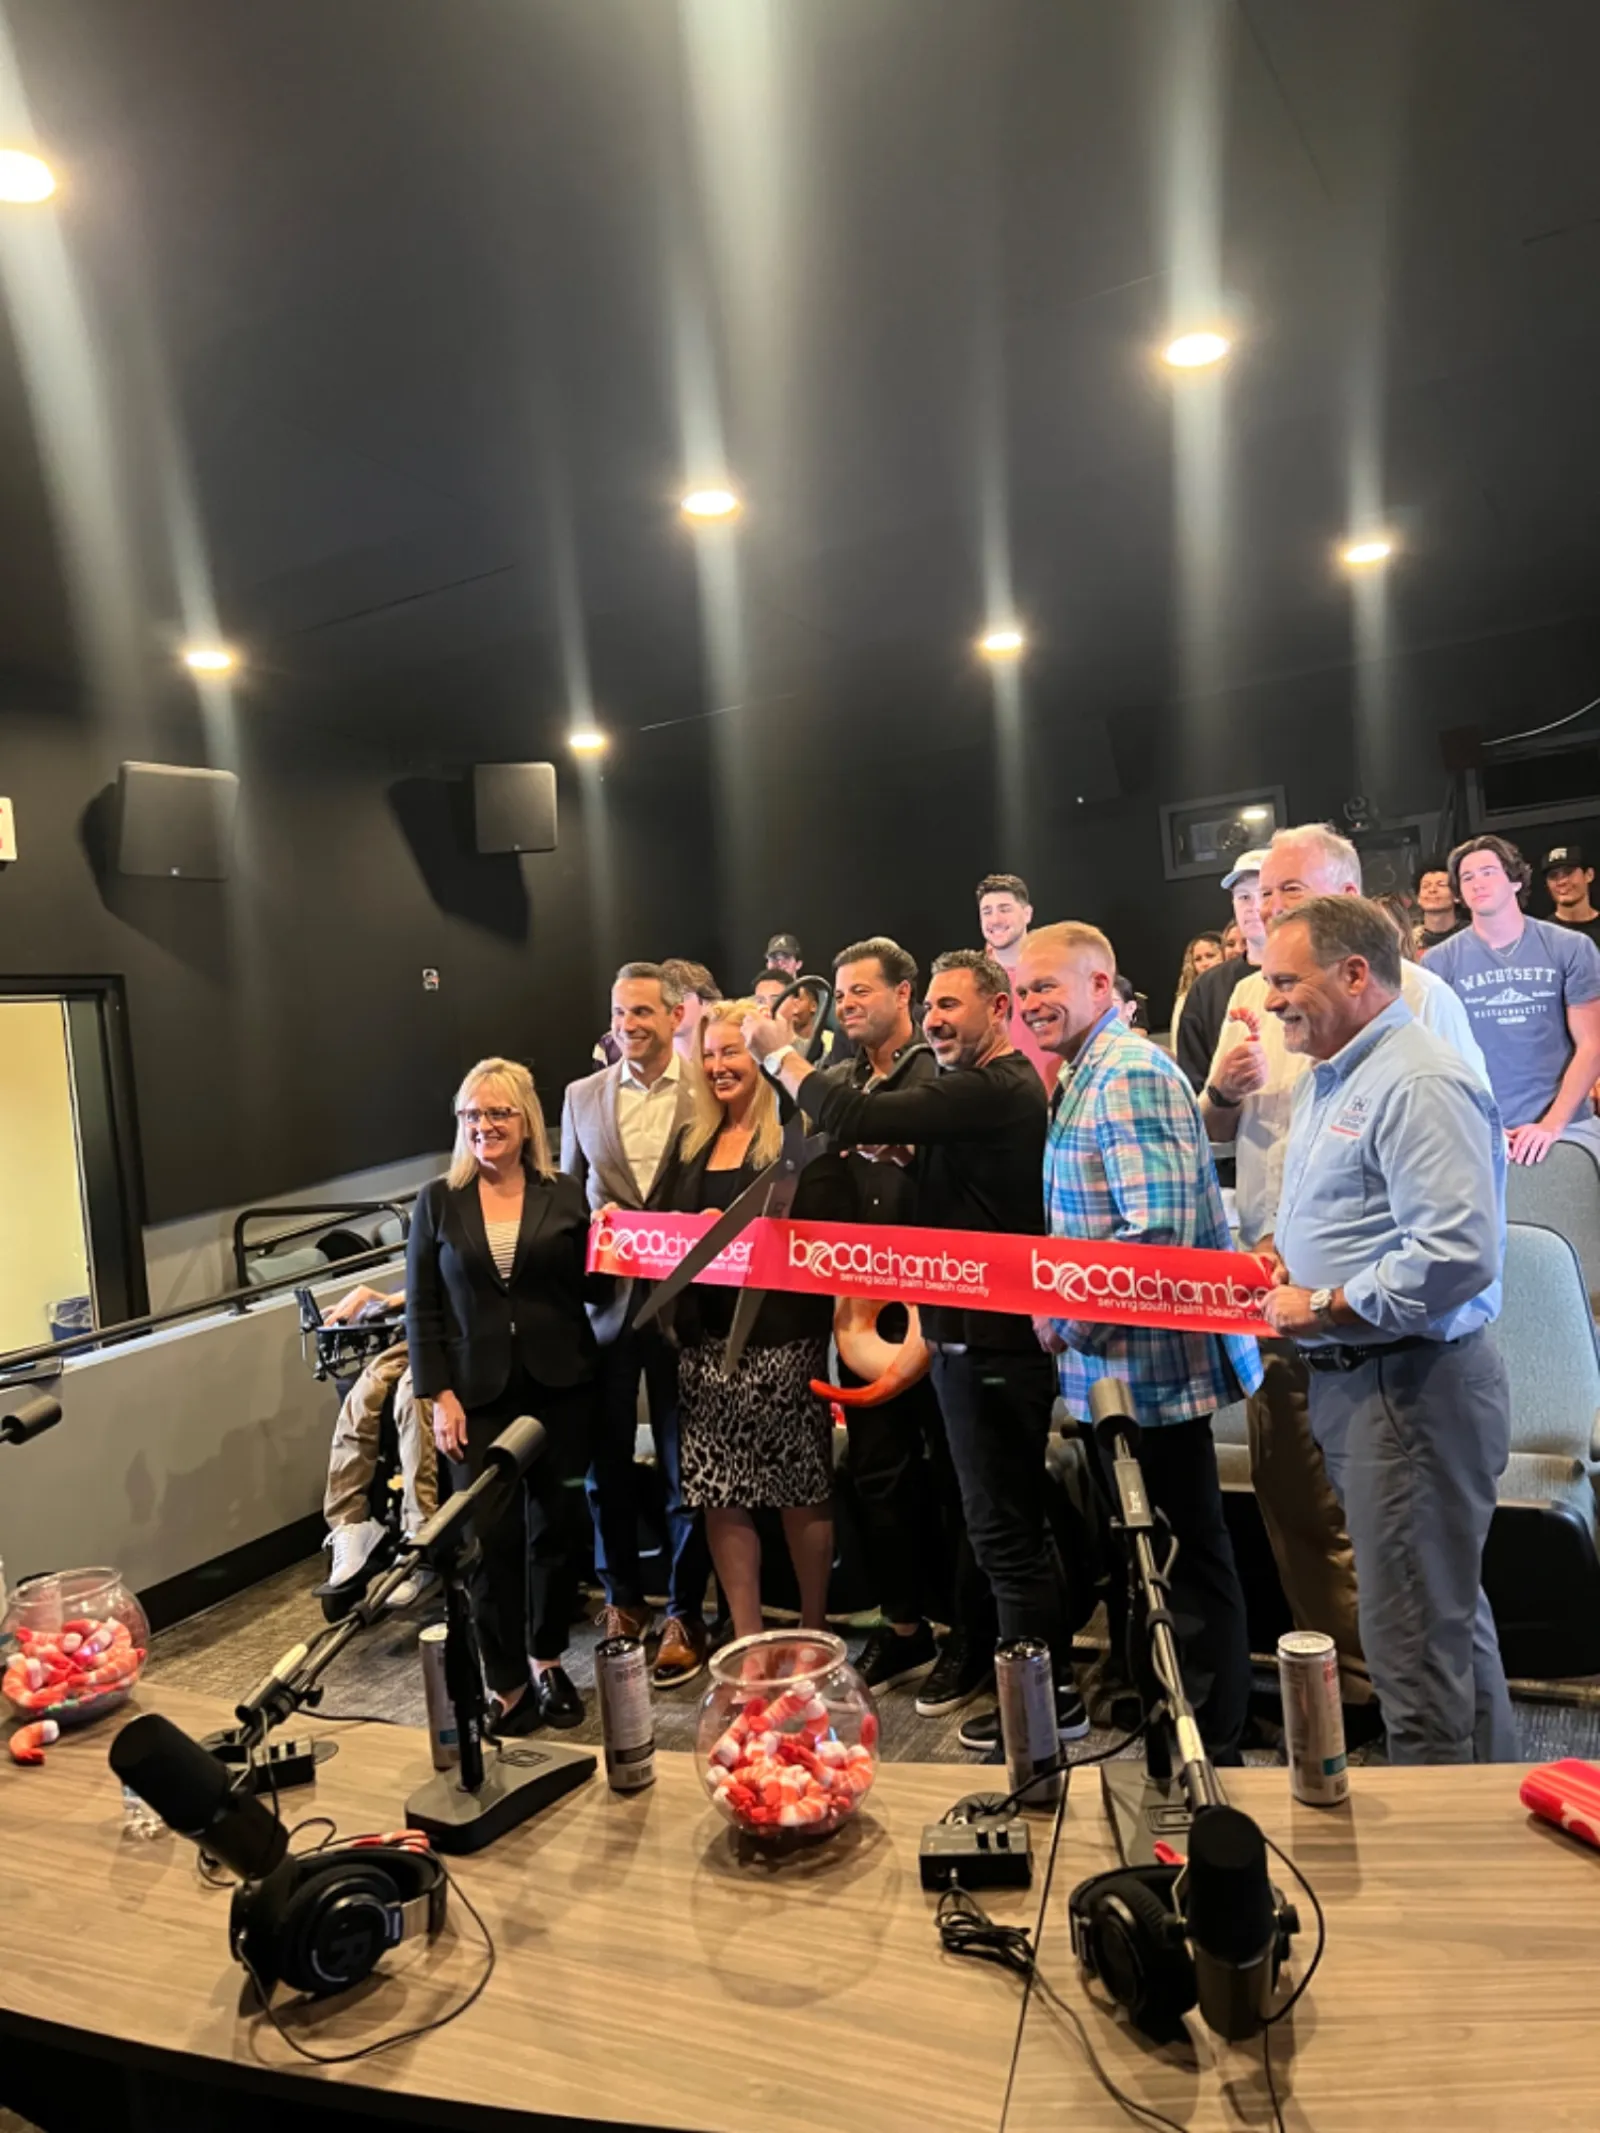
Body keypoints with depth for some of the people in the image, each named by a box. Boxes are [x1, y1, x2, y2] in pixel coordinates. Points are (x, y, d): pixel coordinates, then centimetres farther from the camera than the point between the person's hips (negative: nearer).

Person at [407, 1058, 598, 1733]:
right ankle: (508, 1683, 14)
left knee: (556, 1526, 10)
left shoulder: (566, 1195, 4)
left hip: (558, 1389, 1)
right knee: (493, 1536, -1)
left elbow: (592, 1289, 8)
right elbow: (422, 1308, 2)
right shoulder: (438, 1200, 4)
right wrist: (439, 1396, -4)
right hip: (477, 1393, -1)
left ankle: (548, 1661, 29)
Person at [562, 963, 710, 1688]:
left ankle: (685, 1616, 26)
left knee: (685, 1469, 9)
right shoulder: (582, 1097, 6)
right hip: (605, 1302, 3)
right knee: (606, 1465, 14)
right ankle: (621, 1600, 35)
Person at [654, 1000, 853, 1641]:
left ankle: (813, 1629, 25)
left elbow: (827, 1229, -15)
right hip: (706, 1335, 6)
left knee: (801, 1489, 7)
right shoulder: (691, 1142, 15)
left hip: (782, 1333, -6)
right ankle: (745, 1636, 21)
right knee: (717, 1493, 7)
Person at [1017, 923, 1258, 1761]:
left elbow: (1161, 1230, -27)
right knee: (1160, 1558, 21)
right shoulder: (1088, 1076, 13)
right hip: (1118, 1362, 10)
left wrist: (1067, 1318, -17)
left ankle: (1211, 1747, 20)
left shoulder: (1128, 1073, -18)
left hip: (1145, 1363, -10)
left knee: (1188, 1561, 5)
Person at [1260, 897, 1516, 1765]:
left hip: (1412, 1387, -11)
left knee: (1414, 1647, 0)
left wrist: (1324, 1309, -18)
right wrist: (1286, 1264, 6)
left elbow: (1457, 1256, -28)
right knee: (1452, 1618, 23)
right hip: (1352, 1380, 11)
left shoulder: (1418, 1083, -19)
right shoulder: (1330, 1076, 14)